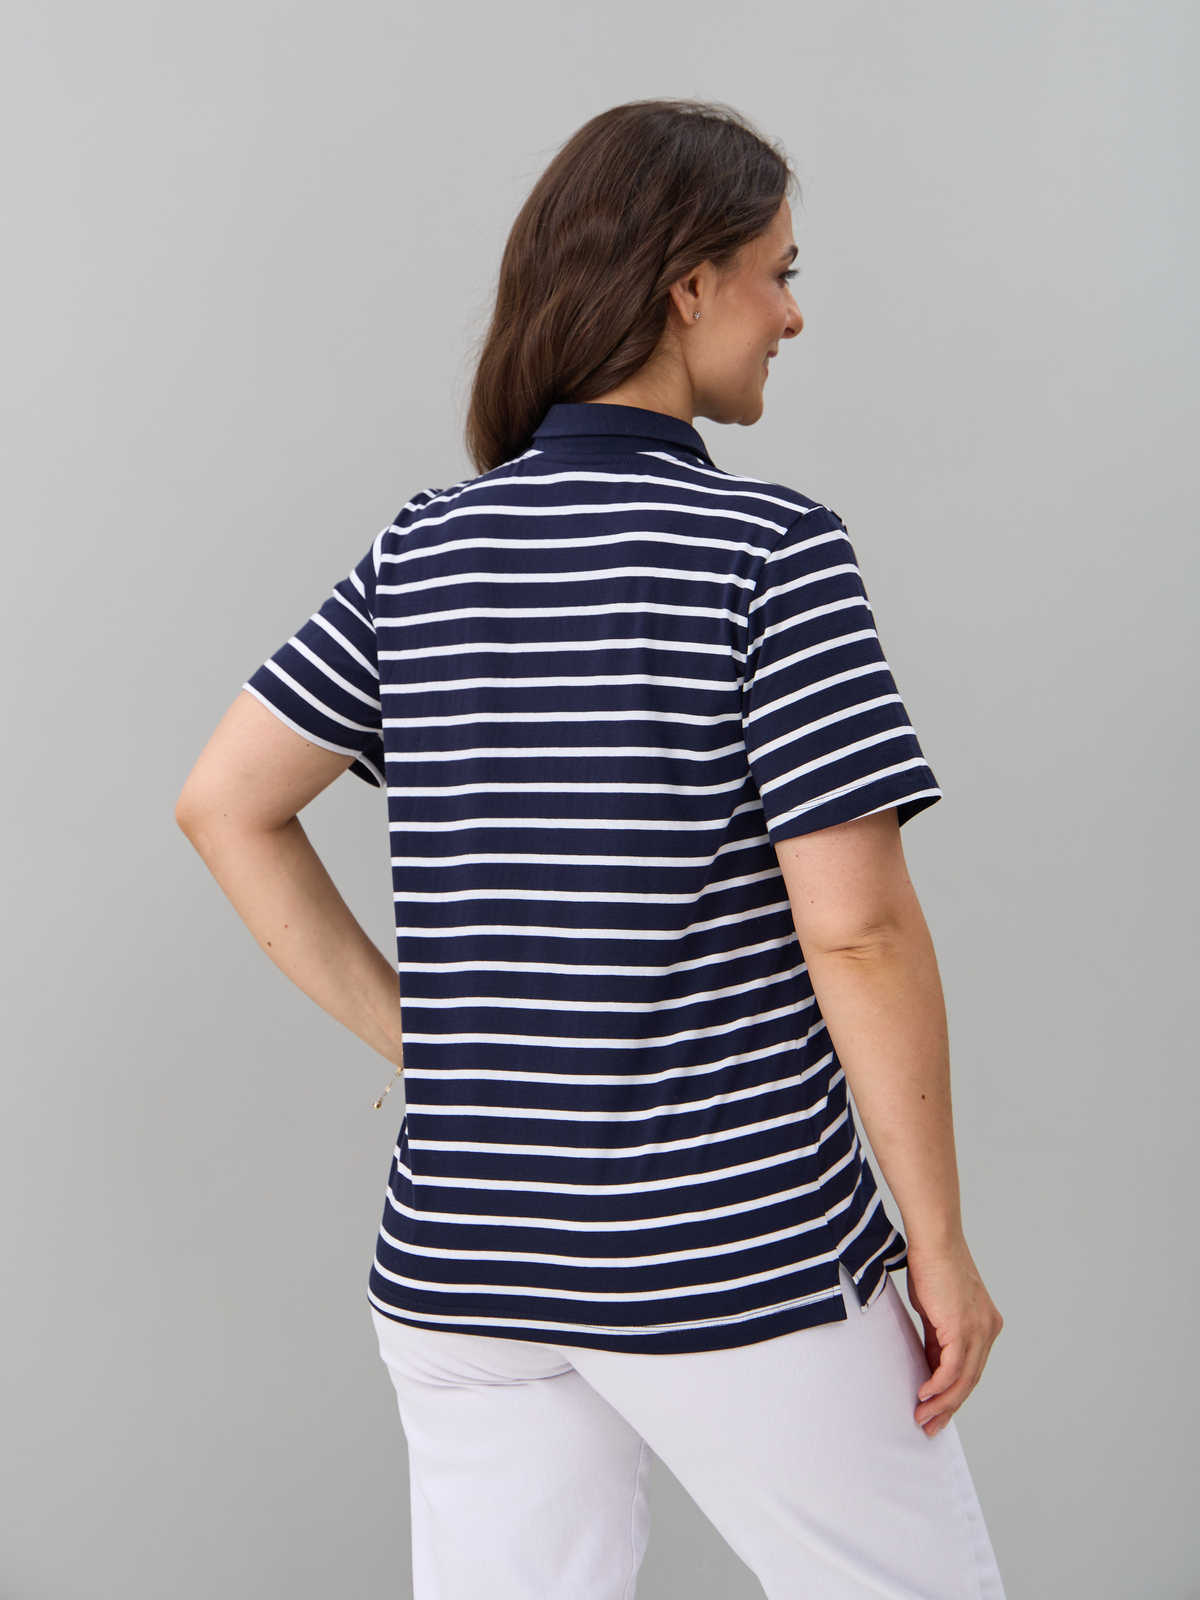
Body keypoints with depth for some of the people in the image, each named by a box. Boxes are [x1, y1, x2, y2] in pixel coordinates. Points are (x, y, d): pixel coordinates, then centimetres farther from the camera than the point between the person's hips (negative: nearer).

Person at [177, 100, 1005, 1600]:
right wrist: (941, 1243, -6)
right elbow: (857, 927, -16)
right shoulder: (769, 546, -12)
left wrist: (409, 1033, 8)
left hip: (458, 1264, 6)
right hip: (737, 1262, -5)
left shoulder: (422, 548, 4)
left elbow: (226, 802, 7)